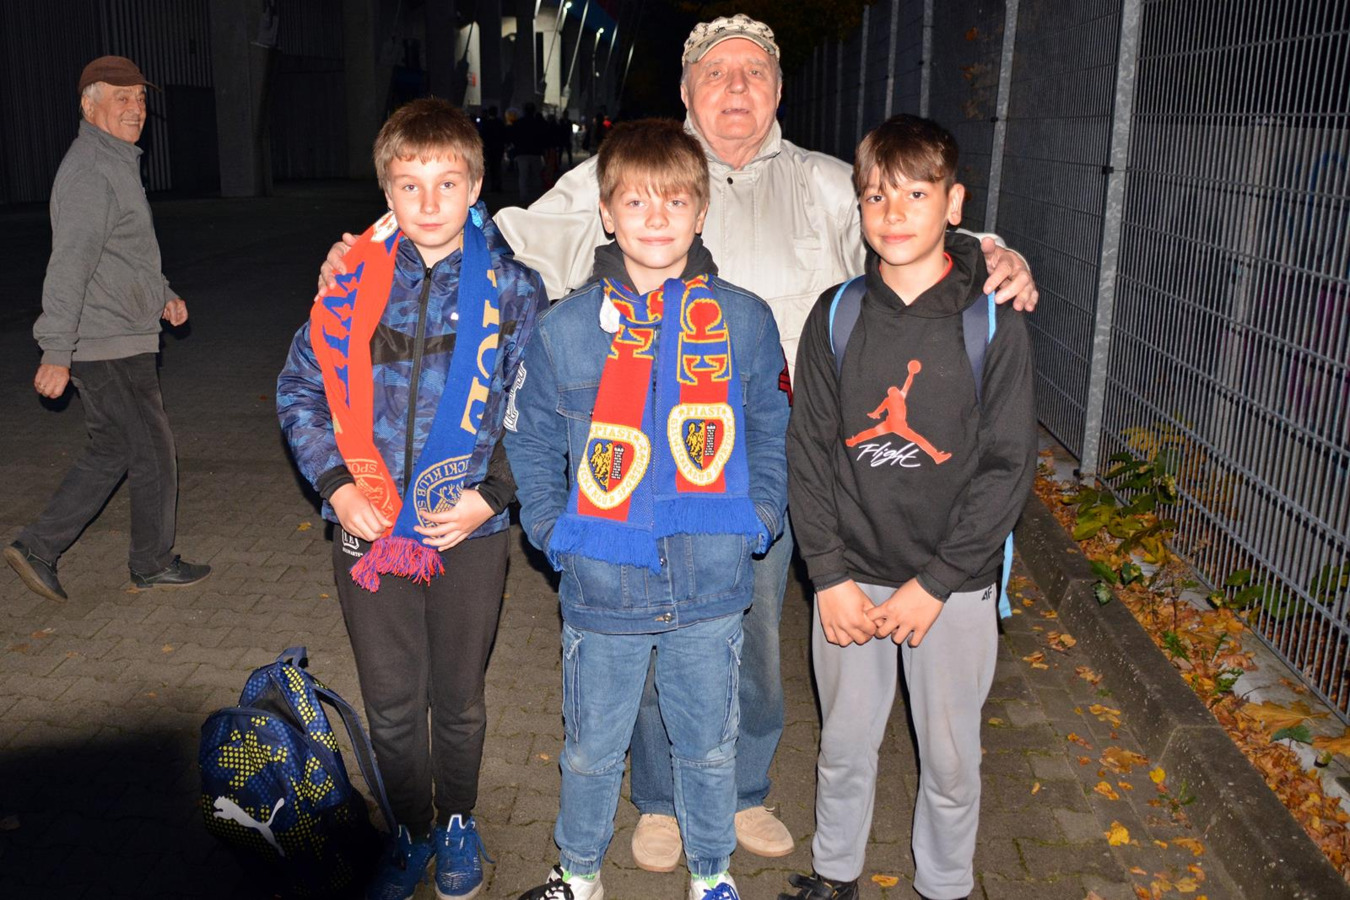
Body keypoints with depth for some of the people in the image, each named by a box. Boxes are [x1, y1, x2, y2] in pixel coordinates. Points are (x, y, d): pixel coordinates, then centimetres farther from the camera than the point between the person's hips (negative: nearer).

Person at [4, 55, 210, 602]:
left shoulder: (118, 165, 17)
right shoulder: (90, 172, -16)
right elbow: (69, 266, -22)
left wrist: (162, 296, 14)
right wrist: (56, 353, -24)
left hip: (118, 341, 10)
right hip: (109, 348, -10)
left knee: (111, 452, 16)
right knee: (153, 452, 2)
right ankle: (153, 563, 18)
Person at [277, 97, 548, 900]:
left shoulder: (513, 289, -5)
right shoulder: (352, 281, -1)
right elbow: (301, 389, 4)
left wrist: (491, 494, -13)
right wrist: (337, 484, -7)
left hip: (470, 531, -1)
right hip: (369, 528, 2)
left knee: (460, 699, 16)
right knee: (392, 703, 14)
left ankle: (459, 821, 41)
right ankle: (412, 831, 37)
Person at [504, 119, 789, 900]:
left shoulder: (744, 321, -3)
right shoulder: (569, 327, -4)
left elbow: (773, 430, 7)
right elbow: (532, 438, 5)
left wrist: (759, 516, -2)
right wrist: (553, 529, -3)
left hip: (711, 586, 1)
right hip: (601, 589, 0)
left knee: (710, 747, 19)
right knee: (592, 751, 18)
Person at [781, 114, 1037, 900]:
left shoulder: (994, 324, -8)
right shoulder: (837, 317, -2)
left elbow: (1008, 465, -8)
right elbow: (808, 451, -1)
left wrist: (936, 583, -12)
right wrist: (830, 575, -7)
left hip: (953, 584, -1)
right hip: (850, 577, 2)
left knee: (950, 757, 12)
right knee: (845, 746, 16)